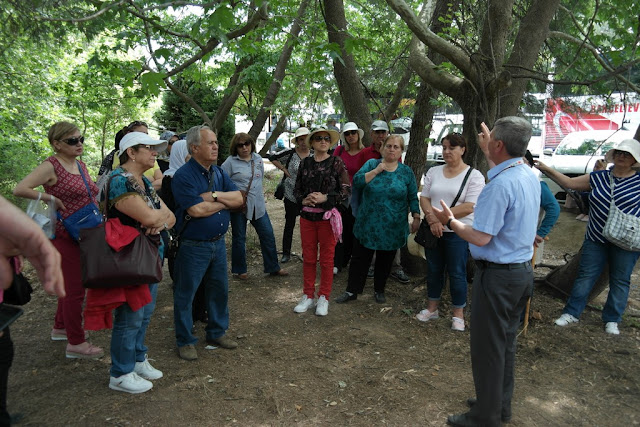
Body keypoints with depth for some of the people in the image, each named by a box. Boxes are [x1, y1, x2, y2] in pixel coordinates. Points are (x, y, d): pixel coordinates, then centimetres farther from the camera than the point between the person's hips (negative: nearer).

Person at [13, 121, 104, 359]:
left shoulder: (80, 165, 10)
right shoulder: (51, 166, -14)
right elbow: (19, 190, -24)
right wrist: (53, 199, -20)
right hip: (67, 237, -8)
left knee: (71, 285, 21)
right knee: (75, 289, -2)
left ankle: (60, 328, 39)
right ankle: (76, 344, 11)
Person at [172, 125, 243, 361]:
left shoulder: (219, 173, 7)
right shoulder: (183, 176, -16)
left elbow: (239, 199, -1)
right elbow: (196, 210, -26)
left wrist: (215, 196, -18)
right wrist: (225, 202, -11)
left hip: (218, 243, 7)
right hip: (193, 246, -7)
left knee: (219, 290, 17)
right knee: (185, 294, 6)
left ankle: (217, 332, 35)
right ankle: (185, 341, 23)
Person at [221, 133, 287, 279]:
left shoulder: (258, 159, 8)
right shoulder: (231, 161, -7)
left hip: (257, 205, 5)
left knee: (268, 234, 6)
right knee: (239, 238, 7)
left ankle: (273, 267, 19)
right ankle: (239, 270, 22)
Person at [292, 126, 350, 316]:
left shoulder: (336, 163, -4)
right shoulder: (305, 163, 6)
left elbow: (346, 191, -7)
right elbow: (297, 189, 11)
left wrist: (325, 198, -18)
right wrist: (303, 200, -10)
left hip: (328, 216, -3)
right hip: (307, 216, 3)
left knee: (326, 259, 6)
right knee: (308, 258, 11)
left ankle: (323, 297, 20)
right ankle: (308, 296, 24)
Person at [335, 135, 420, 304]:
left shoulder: (406, 172, 3)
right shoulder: (372, 164, 1)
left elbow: (413, 197, 7)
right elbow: (357, 181, -12)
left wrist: (416, 217, 0)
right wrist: (376, 171, -19)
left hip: (393, 228, 1)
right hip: (367, 224, 0)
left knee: (385, 261, 13)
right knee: (360, 258, 6)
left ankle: (379, 291, 31)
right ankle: (352, 291, 19)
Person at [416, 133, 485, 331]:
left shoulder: (474, 176, -7)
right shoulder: (433, 172, 8)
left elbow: (469, 207, -15)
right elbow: (424, 198, 4)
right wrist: (432, 220, -13)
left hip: (457, 233, -4)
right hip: (433, 231, 4)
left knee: (456, 273, 4)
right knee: (433, 270, 14)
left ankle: (458, 314, 21)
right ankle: (432, 308, 30)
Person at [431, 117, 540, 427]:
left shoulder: (499, 185, -24)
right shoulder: (530, 176, 5)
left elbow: (480, 237, -23)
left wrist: (450, 221, -7)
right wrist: (488, 153, 41)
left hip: (498, 275, -9)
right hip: (523, 270, 9)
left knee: (488, 347, 4)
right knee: (506, 342, 20)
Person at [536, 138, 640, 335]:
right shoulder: (599, 178, 4)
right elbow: (569, 182, 6)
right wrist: (547, 169, -4)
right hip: (596, 238, 2)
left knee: (620, 281, 9)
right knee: (585, 276, 6)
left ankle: (612, 319, 23)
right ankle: (571, 313, 15)